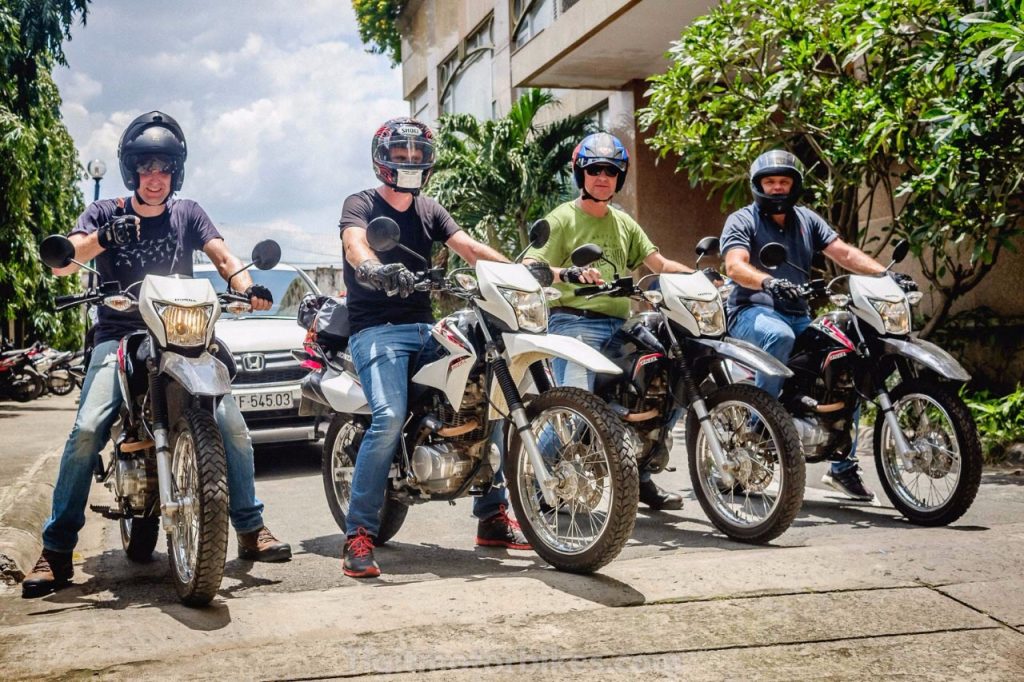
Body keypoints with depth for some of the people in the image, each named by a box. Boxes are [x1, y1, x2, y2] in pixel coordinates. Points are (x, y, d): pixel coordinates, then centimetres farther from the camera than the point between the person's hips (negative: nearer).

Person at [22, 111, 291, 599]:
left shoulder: (187, 214, 14)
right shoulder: (104, 213, 8)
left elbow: (223, 256, -1)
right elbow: (62, 264, -7)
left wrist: (247, 287, -23)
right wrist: (103, 237, -27)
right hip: (120, 338, -1)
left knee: (231, 425, -16)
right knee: (87, 431, -22)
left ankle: (251, 529, -1)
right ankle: (56, 550, -15)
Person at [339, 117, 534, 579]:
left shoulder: (429, 211, 19)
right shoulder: (361, 205, 3)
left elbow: (468, 247, 4)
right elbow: (355, 244, -20)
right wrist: (373, 269, -44)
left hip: (424, 328, 6)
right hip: (376, 330, -6)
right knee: (390, 418, -27)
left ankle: (493, 516, 3)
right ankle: (359, 536, -21)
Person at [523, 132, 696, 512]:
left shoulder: (624, 223, 23)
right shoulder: (562, 219, 3)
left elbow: (659, 263, 16)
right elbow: (529, 268, -9)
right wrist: (569, 274, -27)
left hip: (619, 326, 6)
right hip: (575, 322, -6)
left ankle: (638, 474, 14)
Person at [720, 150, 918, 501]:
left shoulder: (807, 220, 19)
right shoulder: (742, 220, 2)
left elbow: (844, 252, 7)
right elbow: (735, 265, -17)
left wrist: (887, 275, -9)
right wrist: (768, 282, -38)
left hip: (798, 315, 6)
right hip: (752, 311, -6)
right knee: (780, 336, -39)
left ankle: (843, 465, -3)